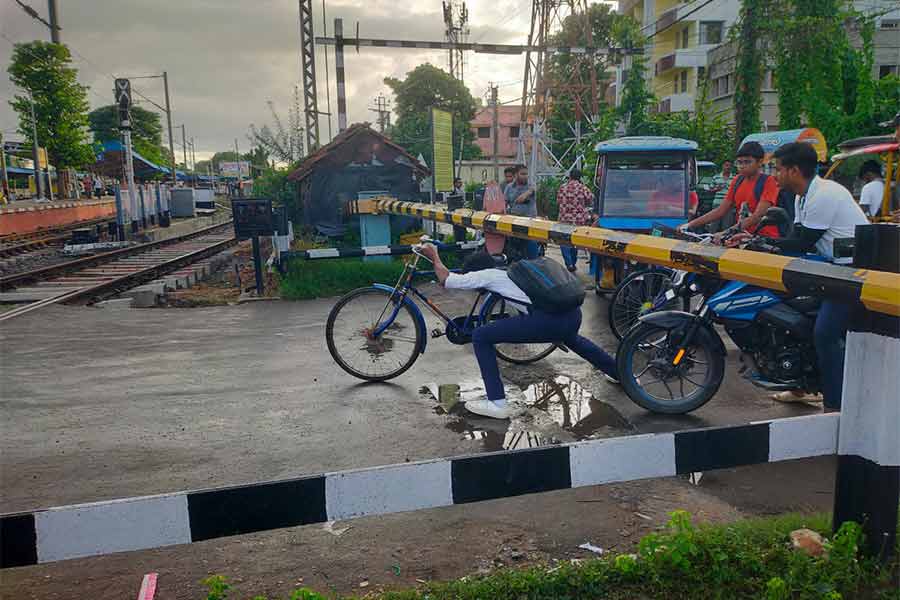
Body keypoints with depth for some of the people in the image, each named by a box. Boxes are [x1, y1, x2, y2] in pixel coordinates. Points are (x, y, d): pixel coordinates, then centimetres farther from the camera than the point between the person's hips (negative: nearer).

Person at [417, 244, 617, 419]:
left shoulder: (487, 275, 8)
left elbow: (446, 280, 11)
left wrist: (434, 257, 26)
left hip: (548, 320, -8)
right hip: (574, 314, 9)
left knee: (480, 336, 2)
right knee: (570, 338, 45)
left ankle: (498, 403, 2)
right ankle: (615, 371, 59)